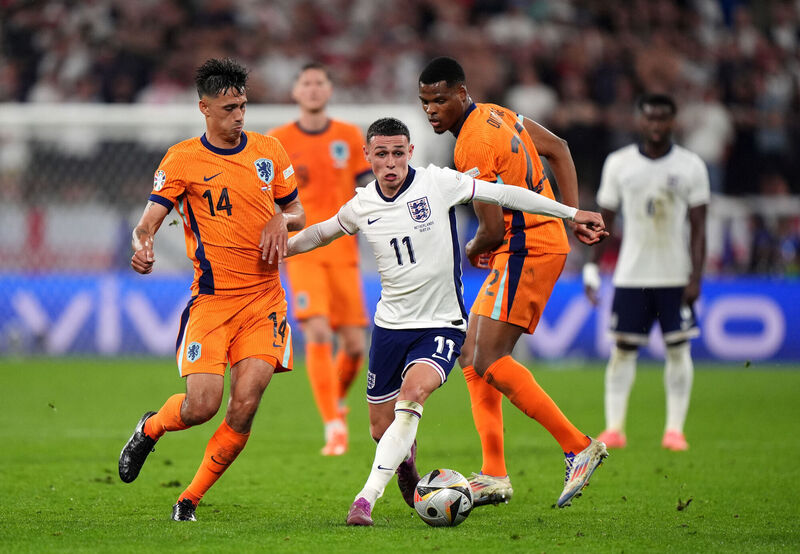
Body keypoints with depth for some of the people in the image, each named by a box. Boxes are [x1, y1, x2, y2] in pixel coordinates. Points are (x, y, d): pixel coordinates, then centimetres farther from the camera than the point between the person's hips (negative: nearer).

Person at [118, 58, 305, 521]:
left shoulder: (269, 150, 9)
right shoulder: (182, 160, -1)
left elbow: (298, 213, 19)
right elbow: (149, 221, -7)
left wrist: (281, 222, -4)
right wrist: (143, 246, -30)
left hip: (265, 297, 2)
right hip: (212, 297, -2)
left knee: (244, 406, -12)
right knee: (202, 405, -15)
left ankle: (191, 499, 6)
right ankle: (151, 428, 22)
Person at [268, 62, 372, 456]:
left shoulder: (351, 137, 8)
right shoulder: (278, 141, 3)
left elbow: (367, 190, 12)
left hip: (343, 253, 2)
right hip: (302, 252, -2)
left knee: (354, 343, -2)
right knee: (317, 333, -19)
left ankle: (337, 397, 30)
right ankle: (333, 427, -16)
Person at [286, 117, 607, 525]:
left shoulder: (437, 183, -9)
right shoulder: (361, 206, 1)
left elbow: (504, 195, -5)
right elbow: (322, 233, 22)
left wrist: (571, 213, -4)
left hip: (441, 326, -4)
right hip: (390, 324, 4)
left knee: (414, 389, -31)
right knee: (382, 429, 6)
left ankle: (367, 497, -31)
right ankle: (406, 462, 45)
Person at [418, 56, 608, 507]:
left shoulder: (472, 147, -18)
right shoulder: (496, 115, 12)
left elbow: (493, 230, -18)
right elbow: (558, 149, 20)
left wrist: (473, 251, 5)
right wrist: (573, 216, 13)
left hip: (525, 251, -10)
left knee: (489, 360, -15)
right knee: (472, 357, 9)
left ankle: (579, 447, -13)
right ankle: (494, 476, 7)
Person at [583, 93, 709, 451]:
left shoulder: (691, 166, 1)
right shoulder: (618, 163, 4)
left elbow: (698, 227, 0)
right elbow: (605, 218, 10)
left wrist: (695, 277, -8)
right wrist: (592, 264, 3)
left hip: (677, 276, -1)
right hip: (631, 274, 1)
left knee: (678, 349, -2)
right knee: (623, 348, -2)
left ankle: (675, 429, 3)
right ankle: (614, 428, 1)